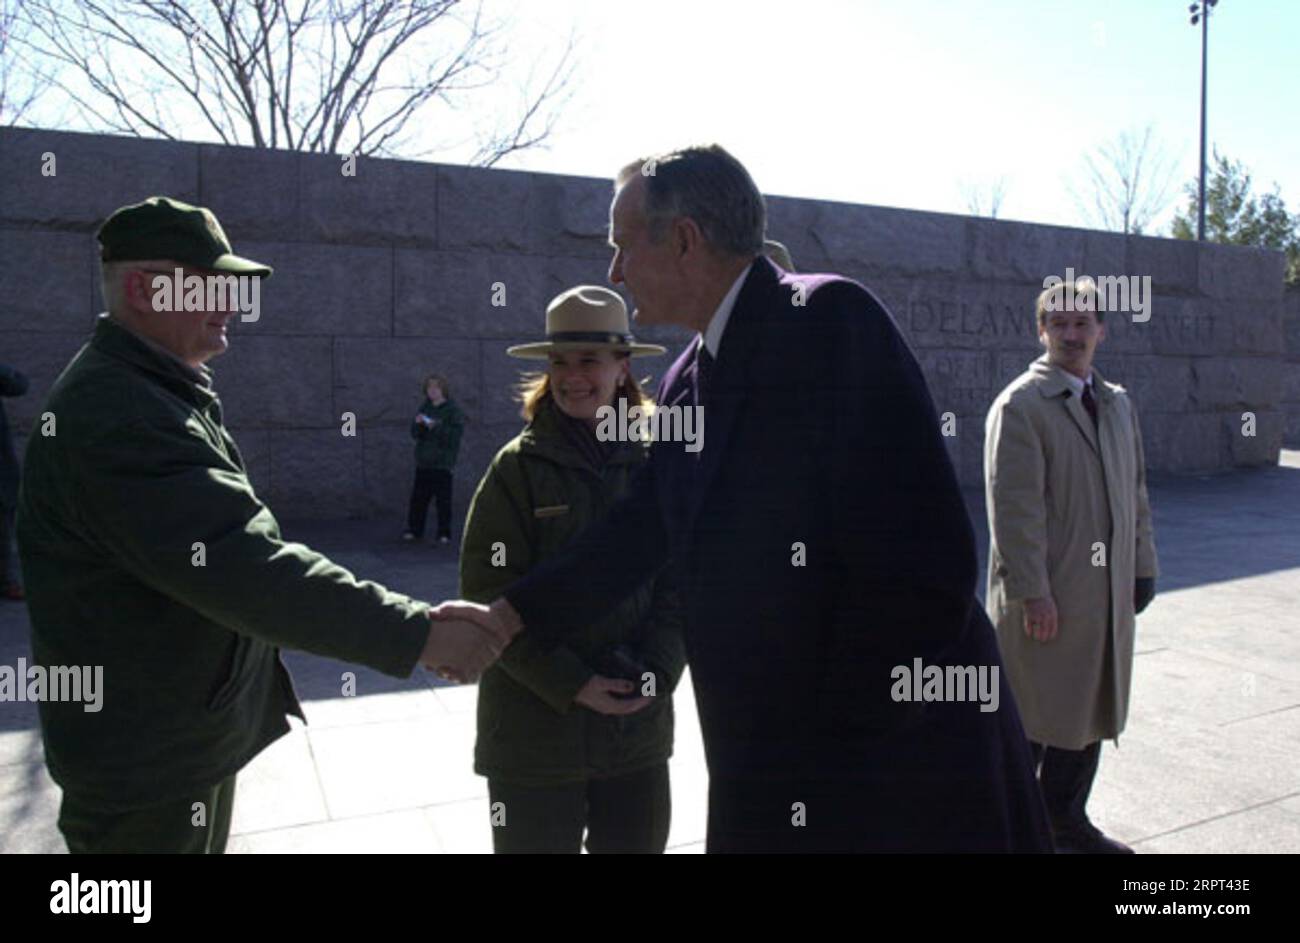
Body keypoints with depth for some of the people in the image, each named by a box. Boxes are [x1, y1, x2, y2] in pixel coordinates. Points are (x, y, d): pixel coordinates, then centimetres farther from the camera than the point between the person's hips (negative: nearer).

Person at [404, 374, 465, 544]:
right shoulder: (425, 407, 12)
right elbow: (415, 434, 11)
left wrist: (436, 427, -20)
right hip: (423, 461, 5)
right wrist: (418, 423, -9)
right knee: (418, 498, 5)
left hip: (443, 462, -4)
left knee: (443, 500, -2)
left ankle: (444, 533, 5)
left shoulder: (453, 410, -2)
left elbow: (455, 435, -12)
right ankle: (414, 530, 15)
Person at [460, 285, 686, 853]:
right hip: (537, 727, -2)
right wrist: (571, 684, -15)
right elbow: (489, 591, -9)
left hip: (639, 724, 3)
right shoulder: (519, 466, -6)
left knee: (638, 841, 15)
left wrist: (656, 670, -11)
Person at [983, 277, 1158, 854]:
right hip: (1047, 594, -7)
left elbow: (1135, 492, 18)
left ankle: (1065, 819, 32)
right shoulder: (1019, 405, -11)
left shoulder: (1118, 404, 14)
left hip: (1108, 593, 7)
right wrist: (1032, 591, -19)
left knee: (1090, 713, 16)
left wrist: (1142, 565, 12)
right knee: (1031, 720, 3)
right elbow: (1014, 506, -17)